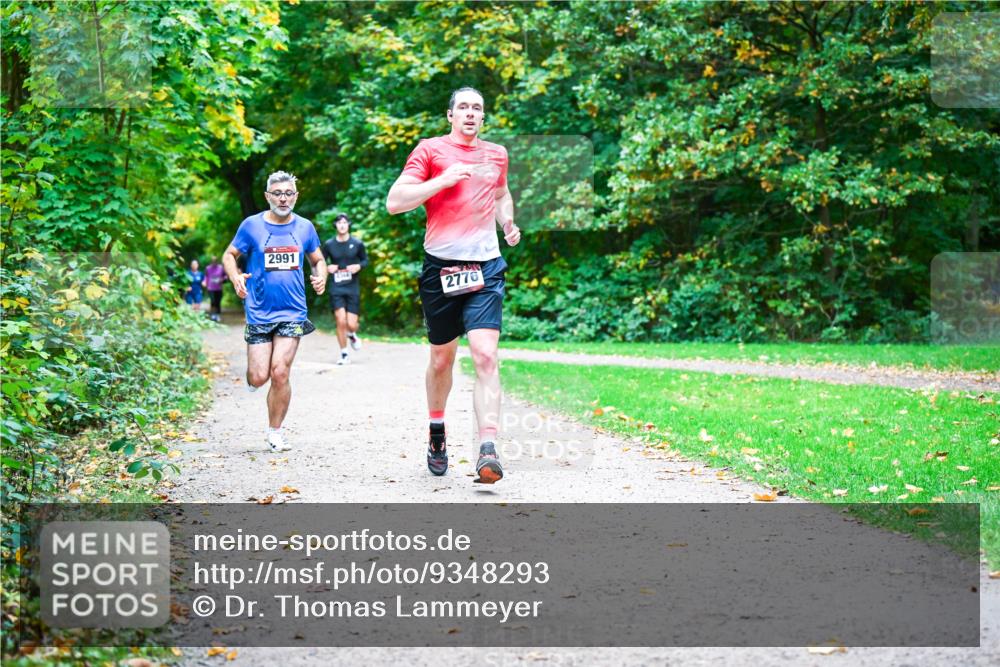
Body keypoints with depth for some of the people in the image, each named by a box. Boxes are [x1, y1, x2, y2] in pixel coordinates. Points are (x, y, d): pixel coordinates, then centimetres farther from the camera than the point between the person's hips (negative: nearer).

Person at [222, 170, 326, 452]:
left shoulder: (304, 227, 6)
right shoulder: (252, 225, -1)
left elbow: (318, 260, 18)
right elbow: (229, 255, 8)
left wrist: (321, 278, -4)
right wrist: (235, 277, -13)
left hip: (292, 312, 1)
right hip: (259, 311, -1)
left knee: (280, 373, -12)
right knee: (259, 378, -4)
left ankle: (275, 432, 6)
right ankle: (251, 372, 35)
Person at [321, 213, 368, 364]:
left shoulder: (357, 244, 1)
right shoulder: (329, 245, 1)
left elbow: (365, 260, 12)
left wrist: (358, 266, -8)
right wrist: (327, 268, -10)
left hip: (353, 288, 0)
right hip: (336, 288, 0)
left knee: (352, 324, -4)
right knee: (341, 322, -11)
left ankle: (352, 335, 35)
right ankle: (344, 354, 6)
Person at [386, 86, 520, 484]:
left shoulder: (496, 154, 14)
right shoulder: (430, 150, 1)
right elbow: (395, 202, -6)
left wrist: (509, 223, 13)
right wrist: (443, 180, -15)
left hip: (485, 268, 2)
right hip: (440, 267, -1)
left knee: (486, 357, -14)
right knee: (441, 358, 11)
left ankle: (488, 451, -21)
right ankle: (436, 433, 36)